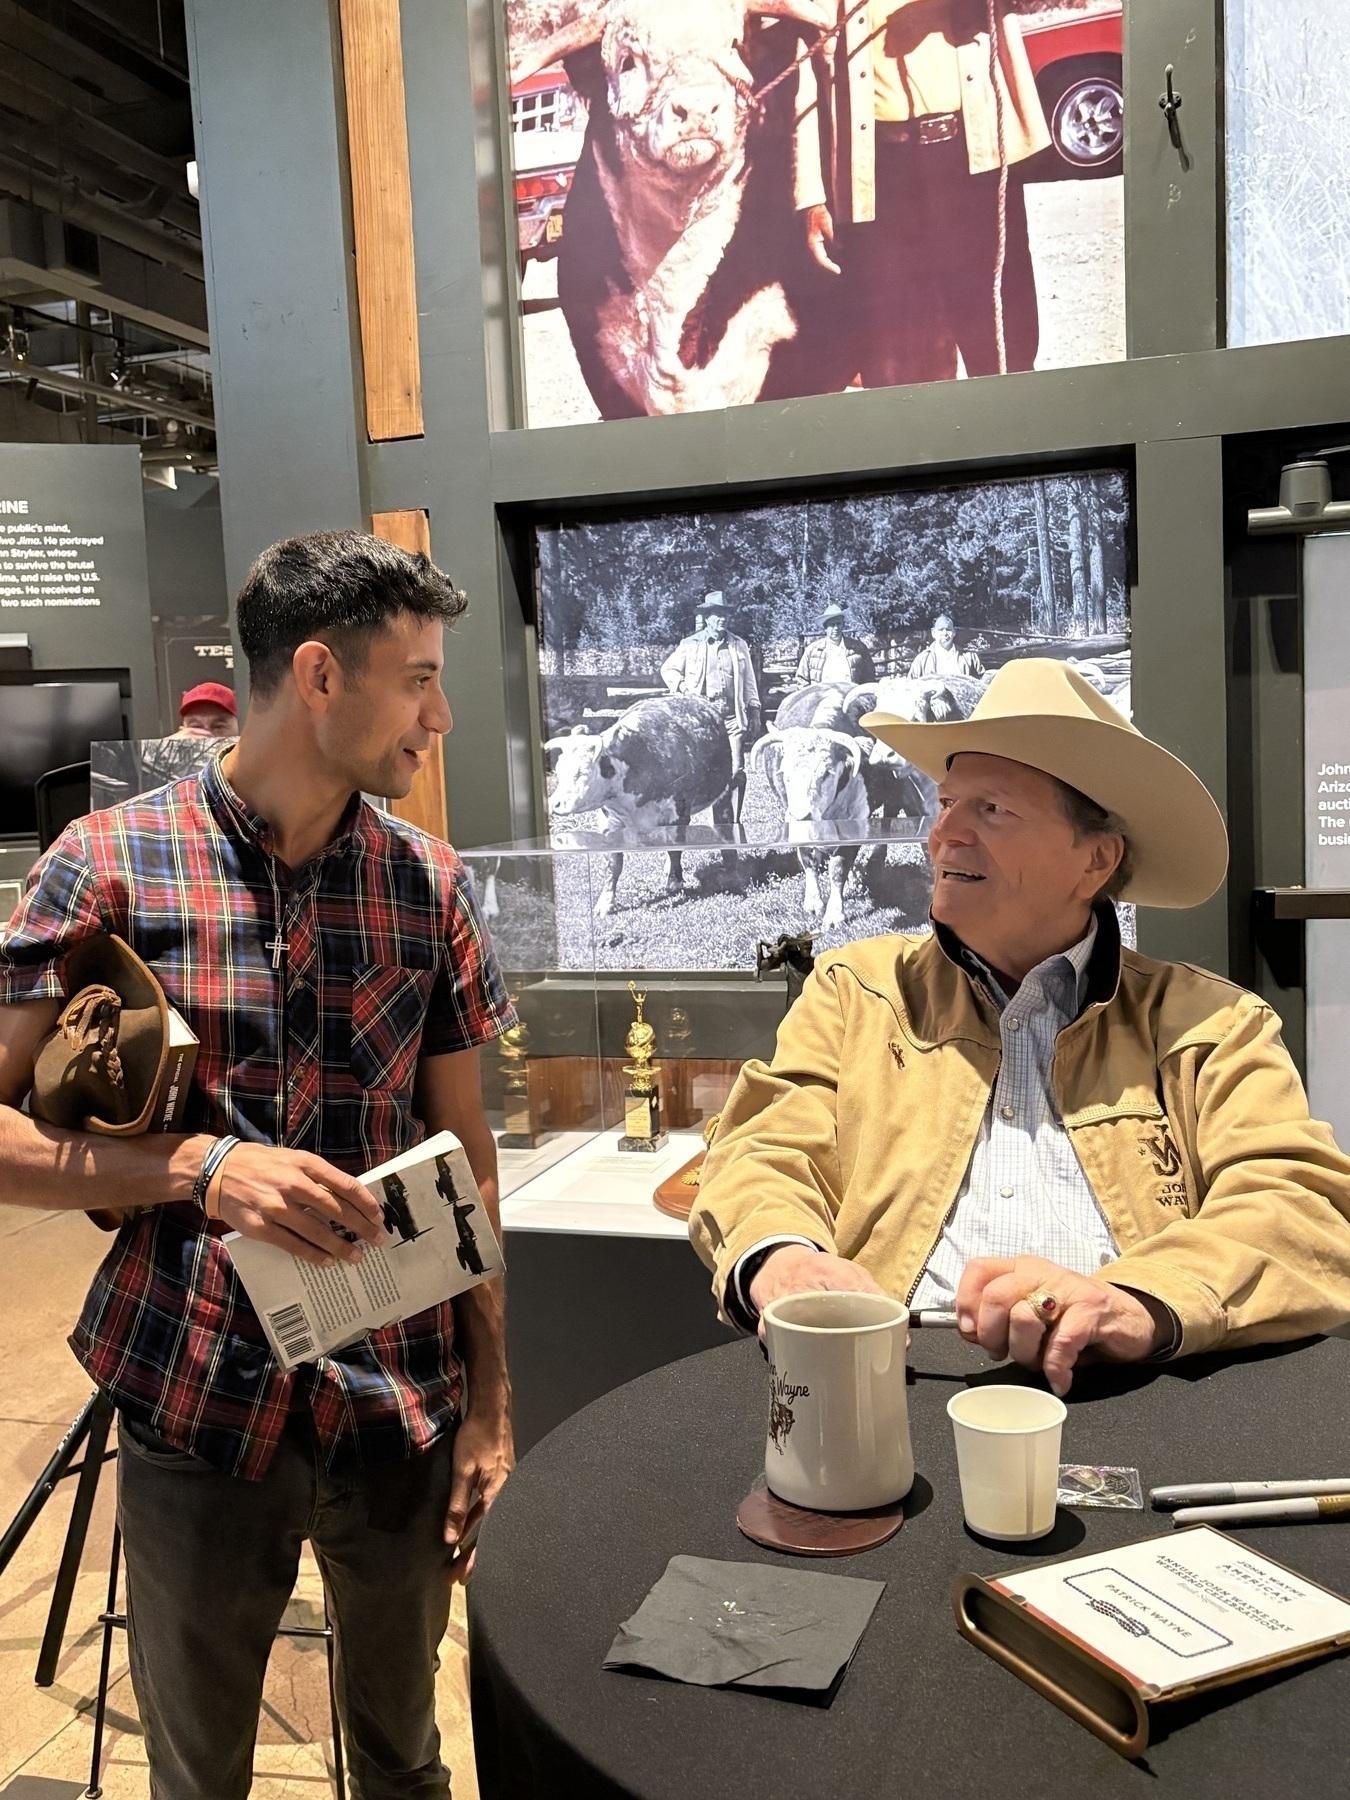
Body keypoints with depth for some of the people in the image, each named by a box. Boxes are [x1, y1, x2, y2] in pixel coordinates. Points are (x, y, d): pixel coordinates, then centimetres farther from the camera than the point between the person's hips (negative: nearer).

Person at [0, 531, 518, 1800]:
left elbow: (464, 1160, 3)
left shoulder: (429, 883, 0)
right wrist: (201, 1164, -23)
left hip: (404, 1408, 3)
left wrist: (491, 1403, 1)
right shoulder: (109, 863, -9)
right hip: (194, 1409, -2)